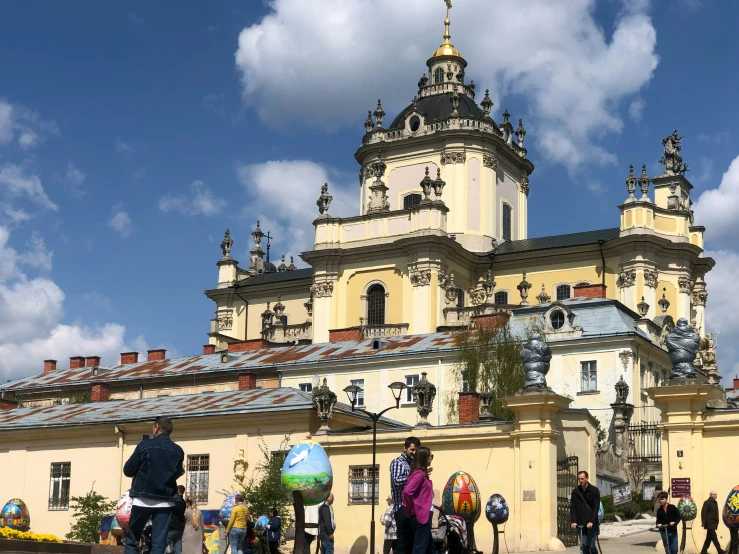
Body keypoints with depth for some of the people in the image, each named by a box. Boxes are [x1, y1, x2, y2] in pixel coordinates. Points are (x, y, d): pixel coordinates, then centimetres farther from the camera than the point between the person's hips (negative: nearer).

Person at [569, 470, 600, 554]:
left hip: (592, 523, -3)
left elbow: (596, 508, -9)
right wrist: (573, 521, -9)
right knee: (584, 545, -1)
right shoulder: (575, 491, 6)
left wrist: (591, 521, -19)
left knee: (591, 545, -5)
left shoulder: (594, 490, -3)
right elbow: (572, 507, 3)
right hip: (581, 524, 3)